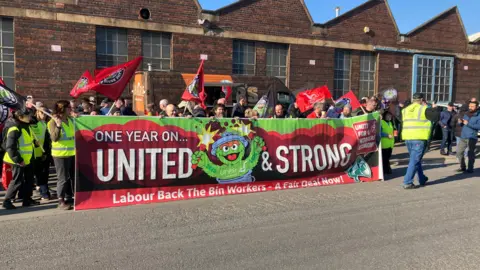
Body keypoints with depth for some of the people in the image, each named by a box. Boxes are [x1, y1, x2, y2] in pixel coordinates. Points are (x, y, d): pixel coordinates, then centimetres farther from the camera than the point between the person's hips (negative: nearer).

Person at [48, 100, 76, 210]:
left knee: (72, 176, 14)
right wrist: (58, 125, -31)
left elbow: (75, 133, 23)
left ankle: (69, 197, 26)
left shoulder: (70, 119, 9)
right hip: (60, 154, -7)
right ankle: (61, 201, 6)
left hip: (72, 153, 7)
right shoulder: (53, 122, -10)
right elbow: (54, 138, -20)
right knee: (63, 178, -3)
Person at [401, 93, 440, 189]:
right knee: (414, 161, -3)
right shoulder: (424, 109, -6)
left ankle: (422, 180, 31)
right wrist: (435, 108, 16)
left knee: (416, 159, 20)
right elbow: (436, 117, -3)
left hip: (407, 138, 6)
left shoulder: (405, 110, 11)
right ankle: (407, 183, -6)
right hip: (419, 138, -6)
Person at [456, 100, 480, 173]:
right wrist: (461, 122, -2)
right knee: (459, 153, 7)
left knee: (470, 154, -1)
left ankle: (470, 169, 9)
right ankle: (463, 167, 21)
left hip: (472, 138, -6)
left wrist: (468, 124, -20)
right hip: (463, 137, 6)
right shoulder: (466, 114, 14)